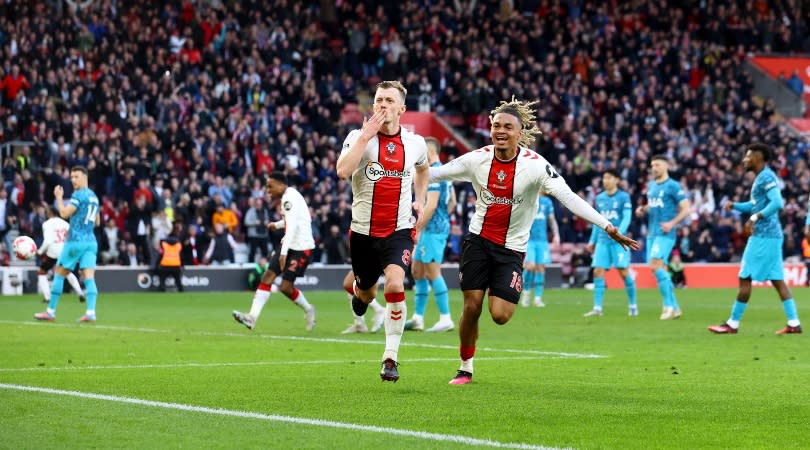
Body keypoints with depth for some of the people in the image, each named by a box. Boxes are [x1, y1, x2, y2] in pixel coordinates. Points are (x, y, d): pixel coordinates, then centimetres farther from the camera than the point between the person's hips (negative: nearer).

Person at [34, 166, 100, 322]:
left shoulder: (79, 195, -9)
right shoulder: (94, 196, 17)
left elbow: (64, 213, -15)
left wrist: (58, 197, -3)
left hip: (76, 240, -7)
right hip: (91, 241, 7)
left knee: (59, 274, 5)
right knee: (89, 277, -5)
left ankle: (51, 312, 10)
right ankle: (91, 312, -21)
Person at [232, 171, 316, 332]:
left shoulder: (289, 198, -18)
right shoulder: (287, 197, 13)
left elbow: (293, 225, -27)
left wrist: (284, 252, -31)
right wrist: (277, 224, 24)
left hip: (301, 247, -10)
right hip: (289, 244, 10)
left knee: (286, 287, -10)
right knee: (268, 276, -4)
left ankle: (308, 310, 17)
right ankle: (252, 317, -10)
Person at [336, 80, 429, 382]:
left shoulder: (415, 143, 2)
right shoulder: (359, 137, -8)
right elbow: (342, 171, -27)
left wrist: (420, 201, 13)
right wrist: (366, 135, -26)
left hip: (399, 230, 0)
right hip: (363, 231, 0)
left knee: (395, 284, -24)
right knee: (367, 293, 15)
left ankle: (391, 357, -14)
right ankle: (360, 292, 57)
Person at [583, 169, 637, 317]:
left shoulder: (623, 197, -3)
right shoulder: (599, 198, 13)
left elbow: (627, 218, -11)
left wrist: (619, 232, -28)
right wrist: (592, 240, 19)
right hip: (602, 240, 5)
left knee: (624, 272, -7)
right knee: (598, 272, -4)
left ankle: (633, 305, 9)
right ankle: (597, 308, -2)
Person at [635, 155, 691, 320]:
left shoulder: (673, 186, -7)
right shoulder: (651, 185, 15)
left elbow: (685, 209, -9)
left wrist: (672, 223, -21)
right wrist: (643, 209, 7)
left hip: (665, 234, -8)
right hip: (652, 233, 8)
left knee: (655, 265, -20)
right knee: (661, 270, 6)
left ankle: (668, 305, -14)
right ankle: (674, 308, 13)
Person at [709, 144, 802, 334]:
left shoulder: (766, 177, -12)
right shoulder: (762, 177, 18)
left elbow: (777, 203, -24)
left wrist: (755, 218, -26)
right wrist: (734, 206, 14)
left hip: (763, 236, -10)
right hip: (770, 236, 10)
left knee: (745, 278, -4)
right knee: (777, 280, 7)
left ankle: (733, 324, 0)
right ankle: (794, 324, 4)